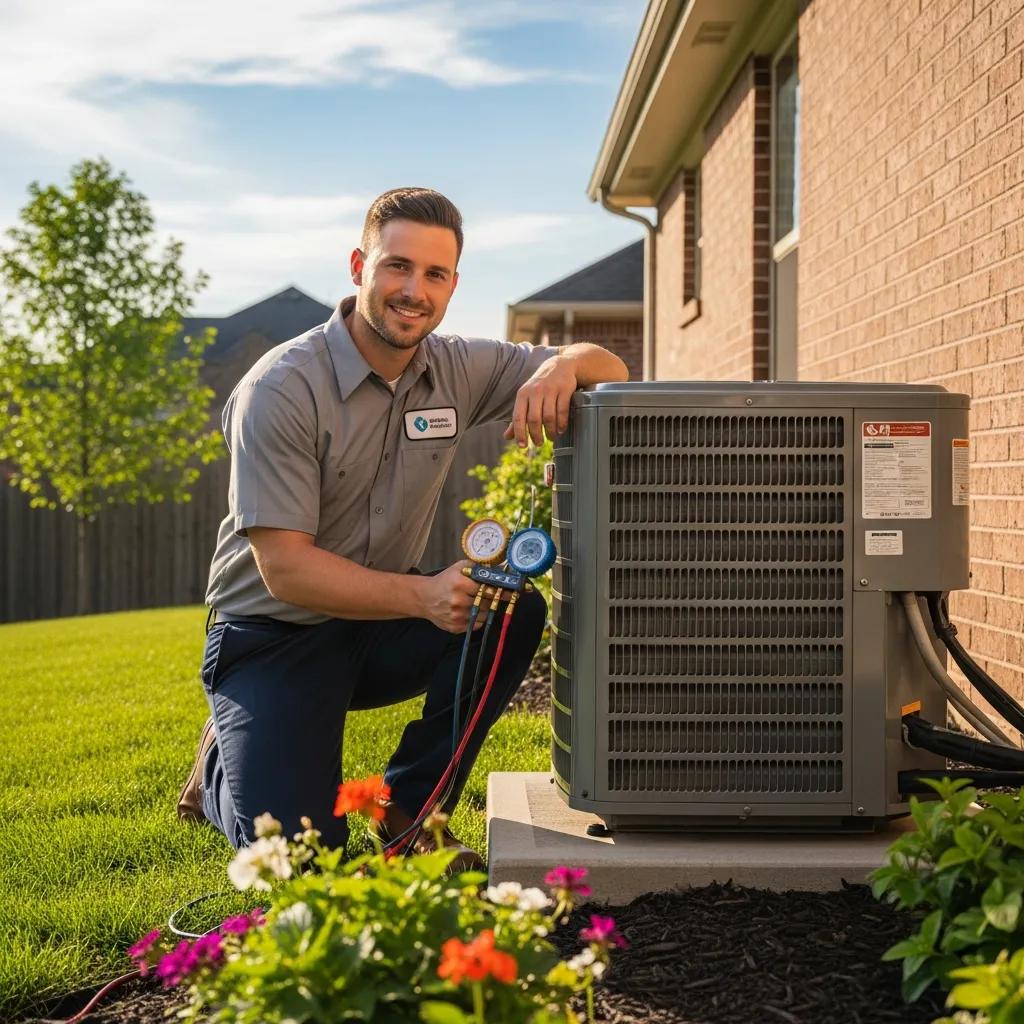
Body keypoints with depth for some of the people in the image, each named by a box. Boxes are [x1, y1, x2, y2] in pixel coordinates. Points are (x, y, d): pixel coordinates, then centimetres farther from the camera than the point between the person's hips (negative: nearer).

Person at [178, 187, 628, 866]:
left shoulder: (456, 369, -3)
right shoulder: (280, 390, -19)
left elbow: (611, 369, 1)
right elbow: (284, 568, -23)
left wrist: (563, 366, -24)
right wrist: (425, 595, -35)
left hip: (381, 629, 5)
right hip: (274, 637, -5)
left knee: (516, 612, -22)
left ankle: (409, 806, -4)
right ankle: (227, 767, 18)